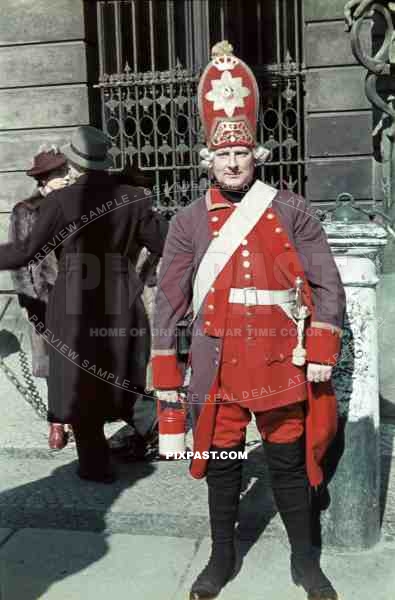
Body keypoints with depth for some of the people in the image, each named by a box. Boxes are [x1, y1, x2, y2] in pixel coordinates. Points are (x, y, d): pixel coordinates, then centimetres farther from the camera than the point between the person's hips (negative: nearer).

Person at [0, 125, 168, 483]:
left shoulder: (60, 201, -8)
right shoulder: (133, 198, 0)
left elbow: (29, 251, -7)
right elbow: (162, 243, 5)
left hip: (75, 306, -3)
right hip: (121, 305, 3)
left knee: (79, 383, 10)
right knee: (116, 379, 18)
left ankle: (96, 463, 17)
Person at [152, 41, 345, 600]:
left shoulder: (291, 210, -1)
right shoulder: (188, 221, 2)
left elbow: (326, 282, 0)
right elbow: (170, 297, 3)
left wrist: (322, 350, -7)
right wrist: (165, 370, 2)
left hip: (281, 364, -1)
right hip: (218, 366, 1)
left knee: (289, 462, 11)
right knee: (221, 462, 13)